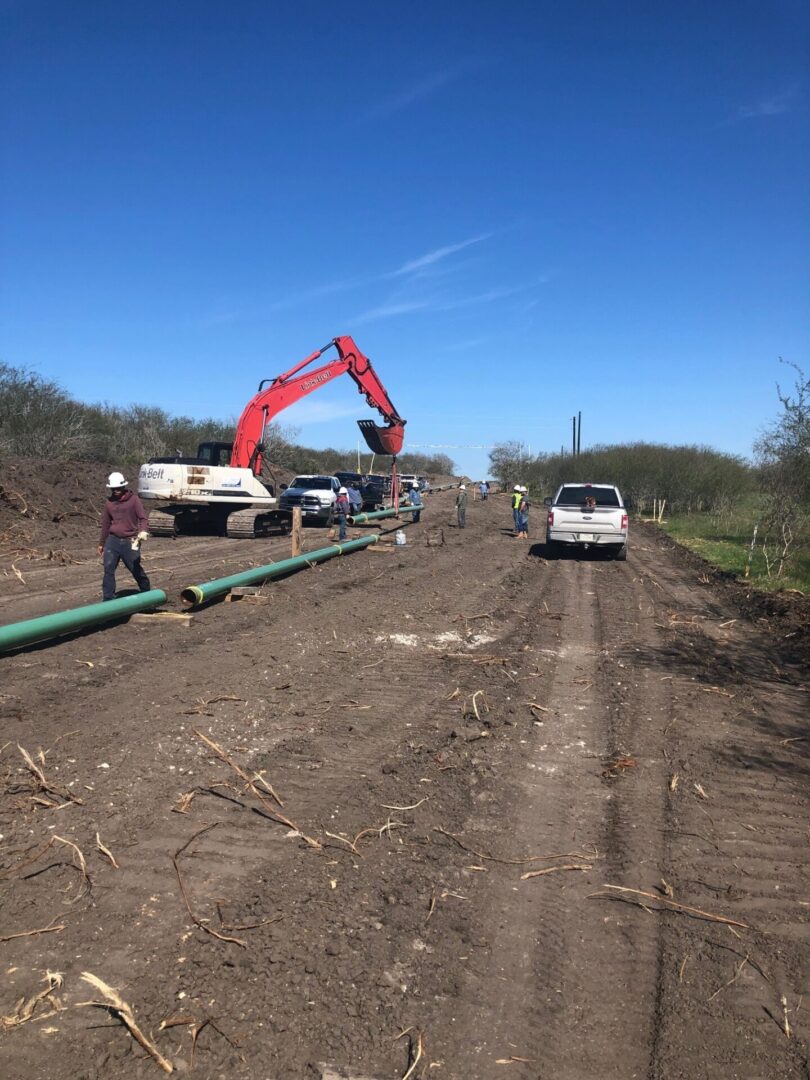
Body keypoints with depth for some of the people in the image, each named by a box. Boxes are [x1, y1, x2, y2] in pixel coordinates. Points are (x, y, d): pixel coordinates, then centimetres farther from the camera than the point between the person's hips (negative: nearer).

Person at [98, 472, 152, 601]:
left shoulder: (133, 499, -4)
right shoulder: (109, 502, 9)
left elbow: (143, 518, -8)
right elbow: (105, 524, 18)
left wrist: (143, 531, -29)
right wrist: (101, 543, 21)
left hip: (129, 542, -3)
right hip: (112, 540, 4)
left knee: (135, 569, 5)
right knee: (108, 569, -3)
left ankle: (147, 593, 25)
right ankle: (108, 598, 4)